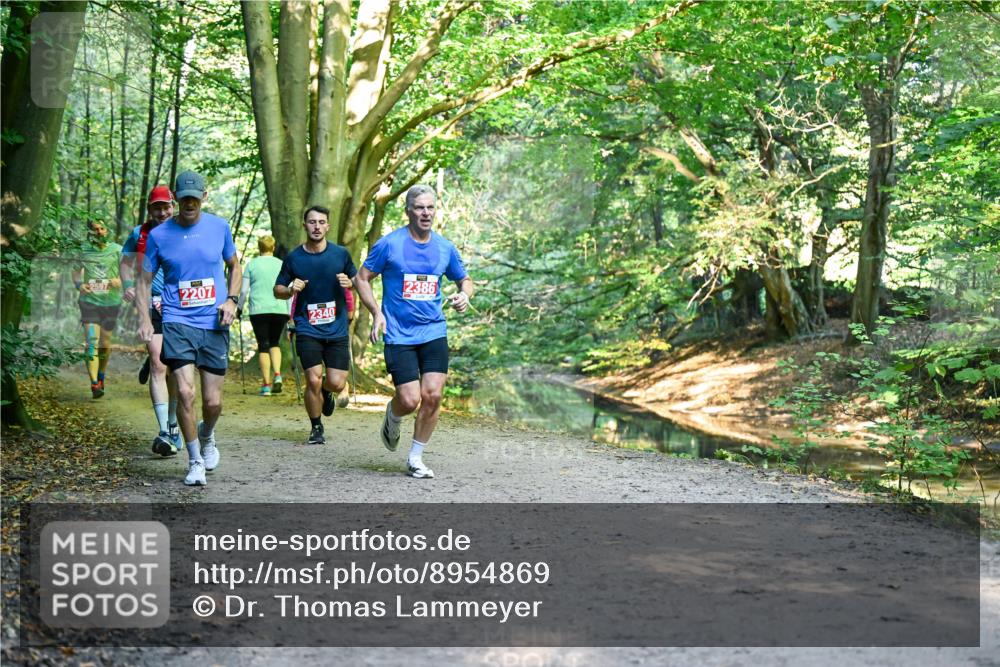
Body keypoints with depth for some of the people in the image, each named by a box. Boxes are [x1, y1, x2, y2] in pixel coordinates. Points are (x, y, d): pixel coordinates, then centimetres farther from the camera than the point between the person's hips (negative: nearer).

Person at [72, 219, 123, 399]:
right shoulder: (84, 251, 2)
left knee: (105, 344, 11)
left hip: (111, 302, 1)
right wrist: (79, 284, -17)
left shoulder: (117, 250, 2)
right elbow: (77, 272, 5)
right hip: (89, 301, -1)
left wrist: (119, 280, -20)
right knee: (91, 343, -11)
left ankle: (101, 376, 35)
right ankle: (94, 384, -15)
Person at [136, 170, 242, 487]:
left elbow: (234, 268, 18)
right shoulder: (158, 235, 1)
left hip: (214, 324, 1)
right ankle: (195, 461, 3)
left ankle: (206, 436, 37)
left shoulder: (220, 227, 4)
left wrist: (231, 299, 0)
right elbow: (144, 281, 8)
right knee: (185, 392, -15)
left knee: (212, 401, 2)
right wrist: (144, 319, -6)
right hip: (177, 322, -1)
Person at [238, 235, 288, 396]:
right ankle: (277, 375, -4)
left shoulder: (252, 265, 4)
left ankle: (266, 385, -1)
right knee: (275, 343, 17)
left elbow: (244, 290, 1)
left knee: (263, 346, 3)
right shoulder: (281, 264, 7)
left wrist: (239, 308, 13)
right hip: (280, 310, 2)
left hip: (259, 310, -1)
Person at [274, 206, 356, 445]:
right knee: (313, 381, -10)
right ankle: (316, 428, 13)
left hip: (336, 329, 1)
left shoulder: (341, 254, 2)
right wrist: (290, 290, -12)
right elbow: (277, 290, 10)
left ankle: (326, 392, 34)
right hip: (307, 329, -1)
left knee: (337, 383, -5)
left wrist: (348, 283, -8)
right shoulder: (293, 258, 1)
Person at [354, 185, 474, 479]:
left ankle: (415, 459, 10)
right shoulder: (390, 243, -5)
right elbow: (362, 278, 2)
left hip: (434, 332, 3)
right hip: (399, 335, -3)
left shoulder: (445, 247, 6)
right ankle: (392, 416, 28)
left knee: (432, 396, -7)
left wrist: (464, 295, -3)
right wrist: (376, 313, -11)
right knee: (410, 400, -10)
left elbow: (465, 280, 20)